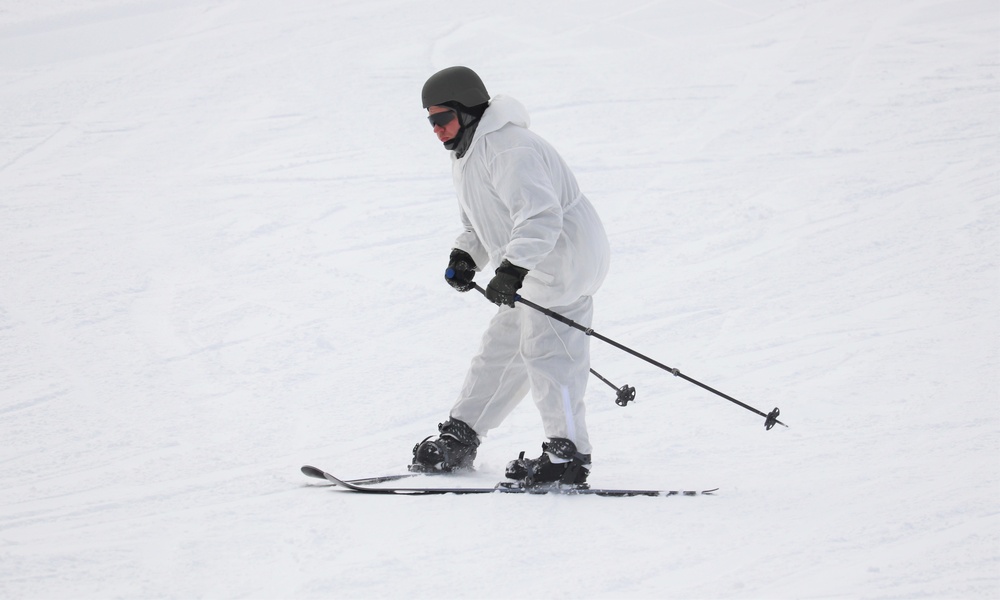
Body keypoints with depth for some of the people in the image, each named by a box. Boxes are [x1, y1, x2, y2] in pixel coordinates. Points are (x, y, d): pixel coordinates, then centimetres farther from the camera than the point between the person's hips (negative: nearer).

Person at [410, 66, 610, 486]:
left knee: (545, 351, -13)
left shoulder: (506, 150, -22)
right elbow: (480, 224, 25)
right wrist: (466, 256, 6)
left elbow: (541, 215, -32)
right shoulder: (468, 155, 13)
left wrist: (512, 267, -39)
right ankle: (459, 439, 24)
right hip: (534, 267, 11)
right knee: (501, 348, 16)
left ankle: (568, 455, -11)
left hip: (563, 257, -11)